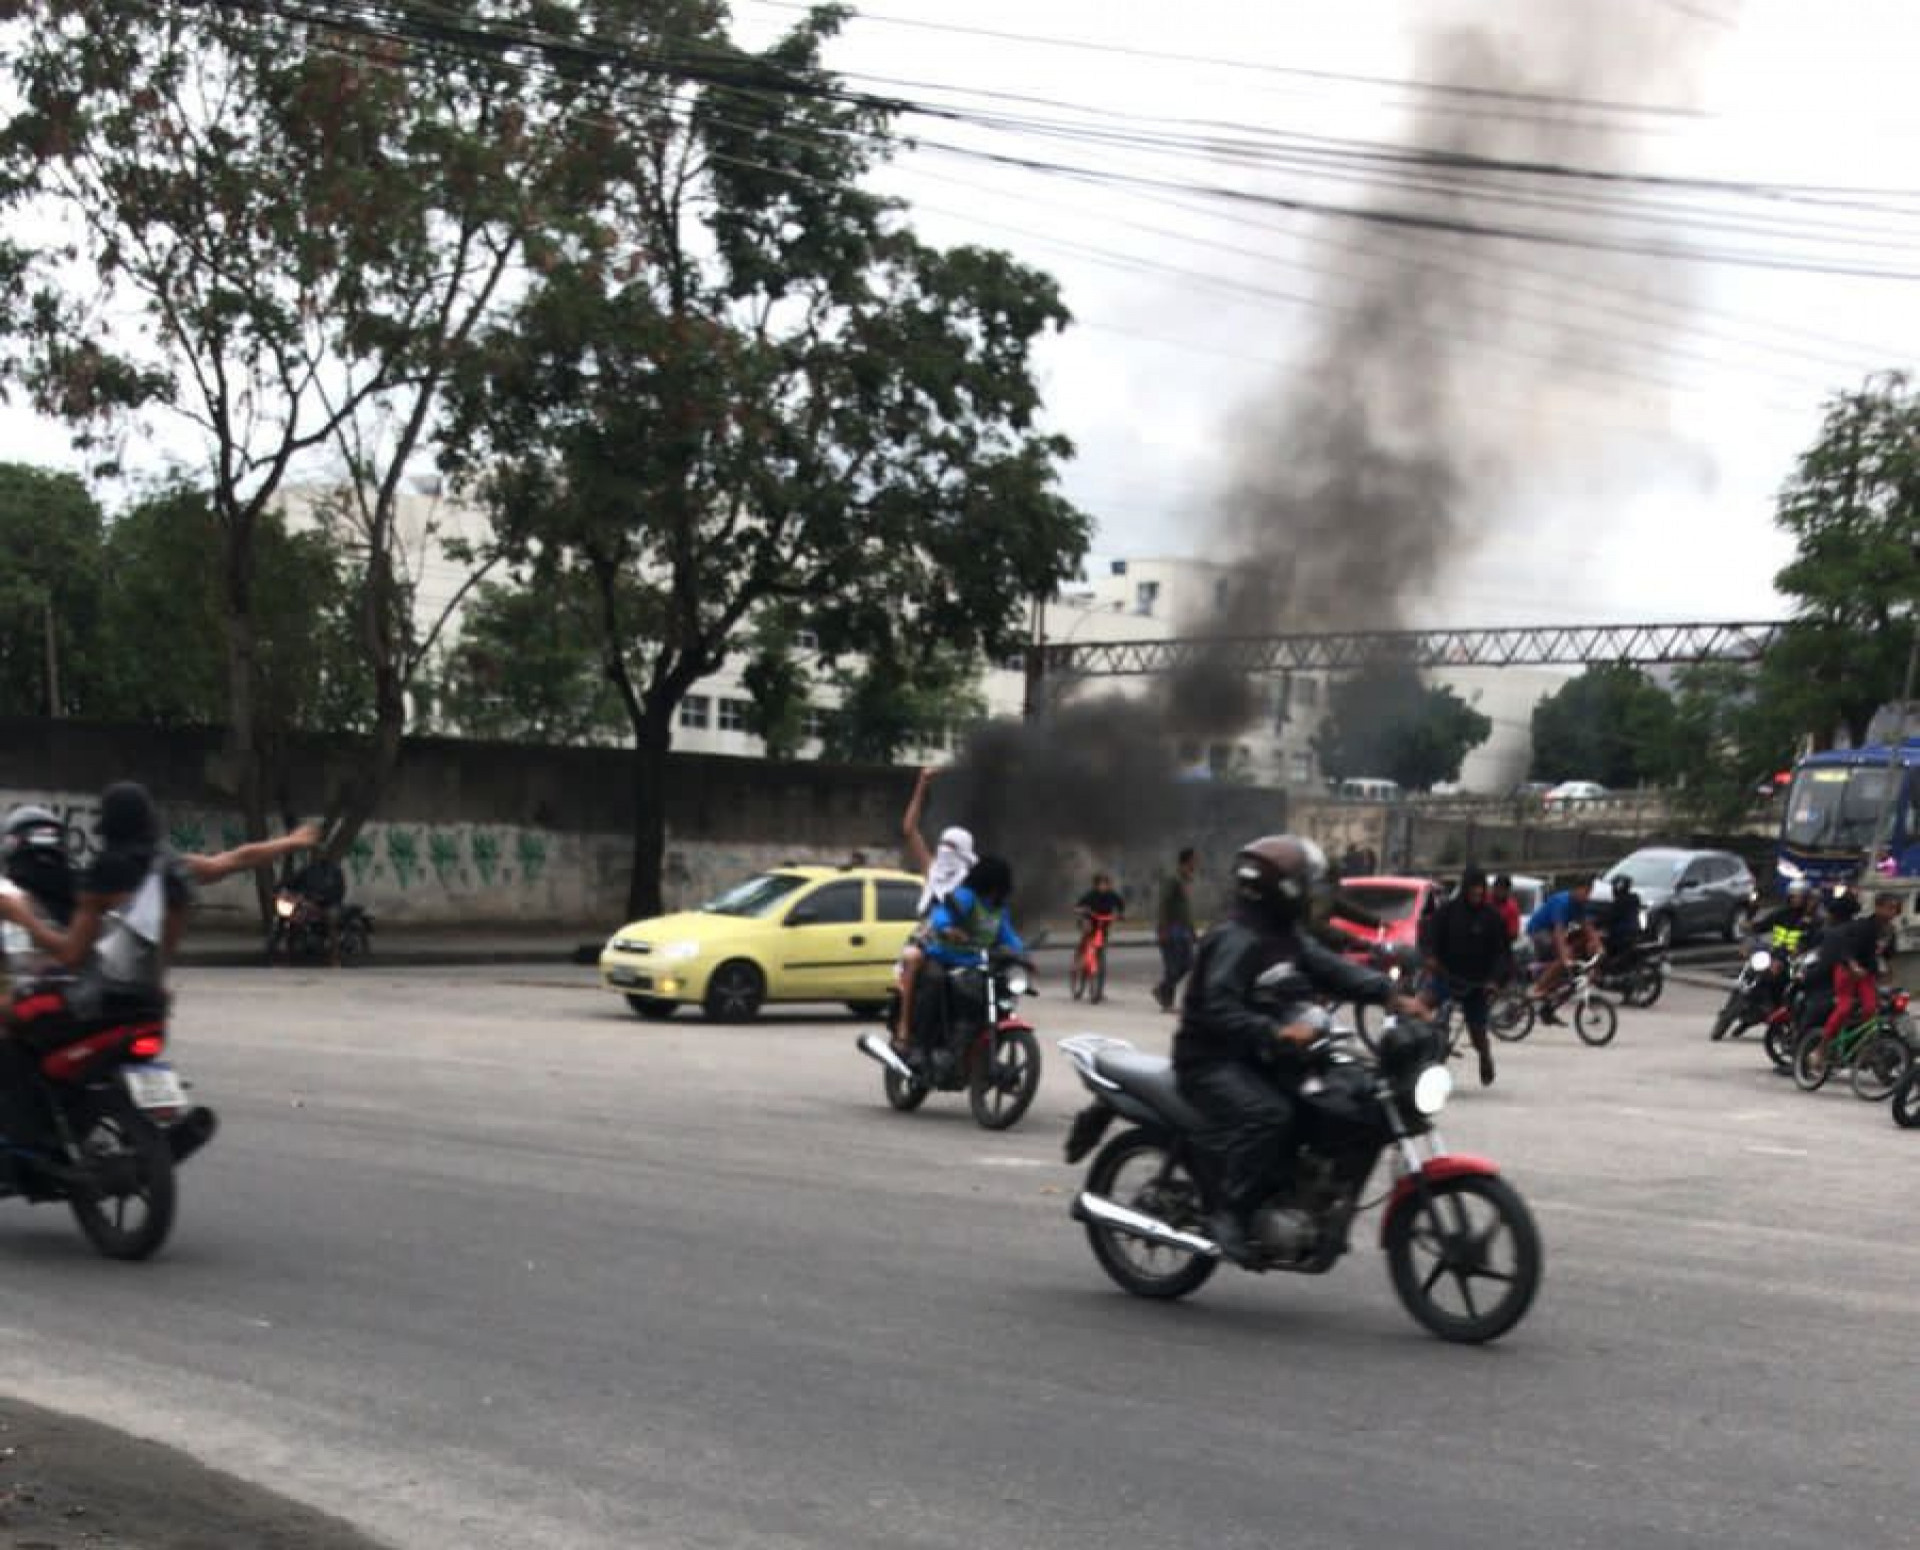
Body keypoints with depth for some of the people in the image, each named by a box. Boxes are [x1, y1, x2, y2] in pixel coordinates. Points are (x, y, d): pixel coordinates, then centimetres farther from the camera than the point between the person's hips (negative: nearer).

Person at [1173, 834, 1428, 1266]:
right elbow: (1217, 1008, -30)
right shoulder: (1237, 941, -18)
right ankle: (1228, 1215, -25)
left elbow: (1329, 968, 1)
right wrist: (1275, 1032, -44)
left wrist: (1389, 995, -14)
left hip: (1257, 1058, 10)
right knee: (1268, 1115, -33)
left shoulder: (1287, 937, 11)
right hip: (1212, 1060, -9)